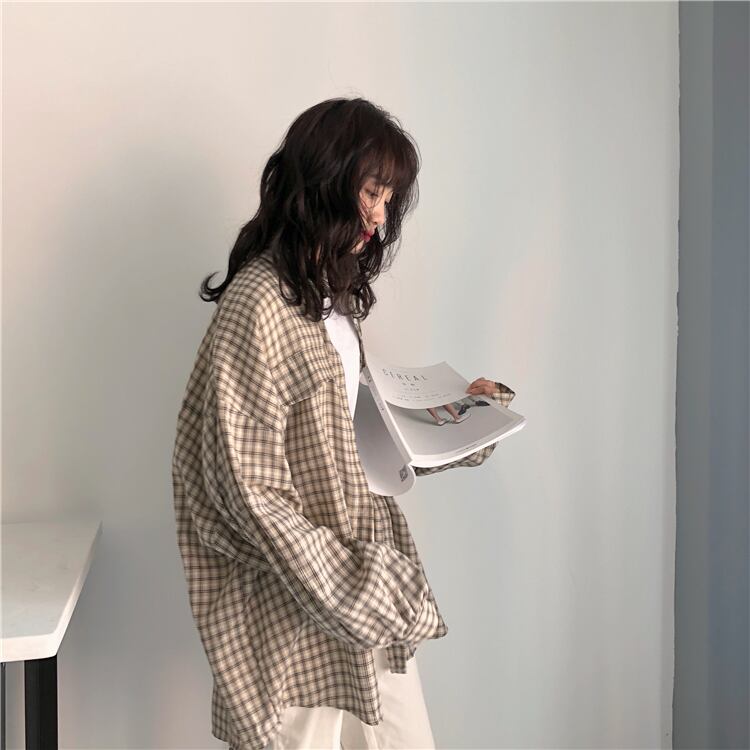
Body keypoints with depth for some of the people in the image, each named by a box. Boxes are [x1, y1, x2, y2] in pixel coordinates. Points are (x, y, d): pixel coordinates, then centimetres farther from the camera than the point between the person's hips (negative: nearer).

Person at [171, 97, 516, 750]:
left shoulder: (330, 293, 9)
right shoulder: (258, 304, -20)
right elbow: (250, 488, -21)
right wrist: (346, 589, -17)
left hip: (364, 570, 9)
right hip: (295, 606, -8)